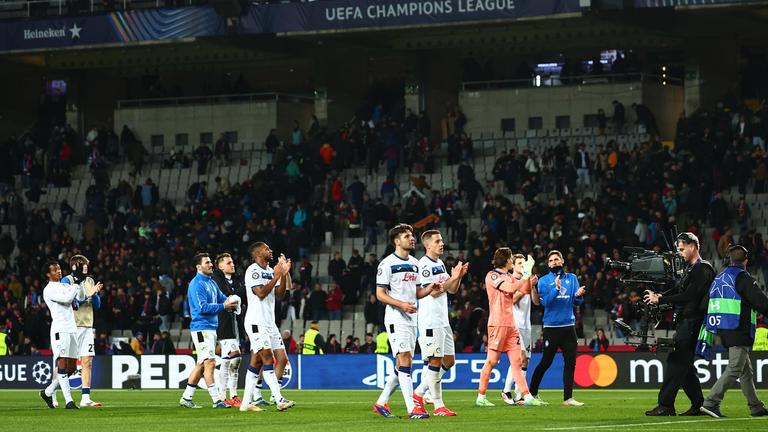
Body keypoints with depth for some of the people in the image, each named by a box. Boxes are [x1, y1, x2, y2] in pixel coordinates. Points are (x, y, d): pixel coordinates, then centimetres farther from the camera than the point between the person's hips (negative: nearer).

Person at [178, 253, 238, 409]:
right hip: (201, 328, -10)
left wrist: (229, 301, -2)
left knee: (201, 364, 12)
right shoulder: (196, 284, -12)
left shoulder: (211, 282, 16)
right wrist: (223, 306, -18)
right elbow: (203, 307, -19)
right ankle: (217, 400, -14)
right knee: (210, 363, -12)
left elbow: (221, 297, 21)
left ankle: (186, 398, 17)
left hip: (211, 328, 10)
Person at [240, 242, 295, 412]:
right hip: (256, 322, -9)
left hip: (269, 322, 9)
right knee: (268, 360, -14)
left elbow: (280, 293, 13)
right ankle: (279, 400, -20)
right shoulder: (253, 271, -9)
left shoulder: (270, 271, 18)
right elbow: (261, 293, -18)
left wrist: (284, 274, 2)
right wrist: (276, 276, -15)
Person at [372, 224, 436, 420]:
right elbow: (380, 294, -10)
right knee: (405, 359, -16)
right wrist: (401, 304, -22)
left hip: (411, 318, 8)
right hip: (396, 318, -8)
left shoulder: (415, 263, 15)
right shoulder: (387, 264, -8)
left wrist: (430, 288, -1)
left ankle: (381, 403, 20)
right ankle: (412, 408, -20)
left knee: (401, 364, 9)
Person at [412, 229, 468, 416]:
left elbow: (452, 290, 19)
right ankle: (438, 406, -4)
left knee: (449, 361, 10)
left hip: (443, 320, 10)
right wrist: (453, 278, -14)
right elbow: (433, 291, -17)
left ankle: (419, 392, 18)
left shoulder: (440, 264, 18)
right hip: (430, 321, -10)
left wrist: (458, 277, 3)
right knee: (435, 361, -7)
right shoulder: (424, 264, -11)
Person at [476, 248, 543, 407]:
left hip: (511, 325, 8)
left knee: (517, 361, 3)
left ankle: (527, 396, -1)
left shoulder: (509, 277, 17)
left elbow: (525, 290, 19)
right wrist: (526, 275, -12)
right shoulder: (492, 276, -7)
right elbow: (511, 288, -18)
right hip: (497, 324, -8)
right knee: (491, 361, -5)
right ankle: (481, 397, 1)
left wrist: (529, 278, 2)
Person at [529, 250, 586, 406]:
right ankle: (532, 393, 13)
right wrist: (556, 289, -24)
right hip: (551, 326, -3)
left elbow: (578, 301, 5)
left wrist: (579, 295, -17)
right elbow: (544, 301, -11)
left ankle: (568, 398, 2)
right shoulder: (544, 281, 2)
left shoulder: (572, 278, 11)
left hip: (569, 326, 3)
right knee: (546, 362, -1)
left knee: (570, 362, -1)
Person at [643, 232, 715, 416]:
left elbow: (688, 296, -20)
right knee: (683, 365, 11)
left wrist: (660, 300, -18)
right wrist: (661, 297, 2)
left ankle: (666, 405, -14)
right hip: (684, 323, 10)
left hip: (692, 323, -10)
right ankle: (698, 405, 14)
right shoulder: (691, 269, 20)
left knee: (676, 362, -12)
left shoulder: (702, 269, -11)